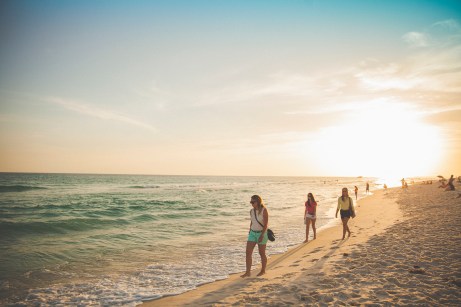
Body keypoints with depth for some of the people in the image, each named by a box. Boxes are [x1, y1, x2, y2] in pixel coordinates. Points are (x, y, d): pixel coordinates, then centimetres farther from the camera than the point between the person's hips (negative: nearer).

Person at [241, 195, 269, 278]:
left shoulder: (264, 211, -12)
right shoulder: (251, 211, 5)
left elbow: (266, 224, -14)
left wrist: (262, 235, -21)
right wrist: (249, 233, 15)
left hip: (261, 233, -5)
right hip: (252, 233, 5)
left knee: (262, 253, 8)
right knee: (248, 252, -3)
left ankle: (263, 270, 26)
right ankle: (248, 272, 1)